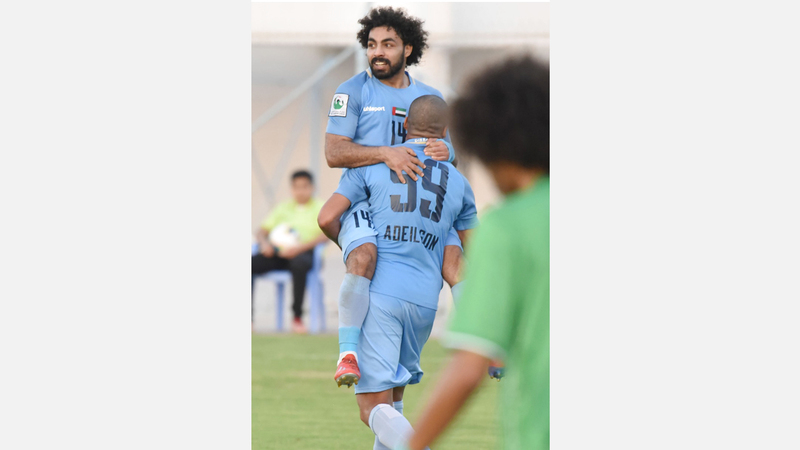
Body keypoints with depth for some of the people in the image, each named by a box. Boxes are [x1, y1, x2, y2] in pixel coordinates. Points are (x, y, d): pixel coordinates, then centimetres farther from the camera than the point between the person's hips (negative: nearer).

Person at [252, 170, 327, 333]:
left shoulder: (320, 207, 9)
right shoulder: (283, 207, 23)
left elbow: (326, 234, -8)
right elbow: (261, 231, 20)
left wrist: (299, 248, -22)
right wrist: (264, 242, -6)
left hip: (305, 252, -4)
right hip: (279, 253, 4)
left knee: (299, 264, -41)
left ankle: (297, 317, -30)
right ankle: (247, 317, -25)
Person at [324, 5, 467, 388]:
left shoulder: (429, 96, 16)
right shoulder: (354, 91, 1)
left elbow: (449, 158, 14)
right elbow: (334, 152, -11)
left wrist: (444, 152, -13)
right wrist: (386, 154, -26)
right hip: (363, 199, -4)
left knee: (456, 255, -18)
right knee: (363, 257, -33)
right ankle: (348, 354, -35)